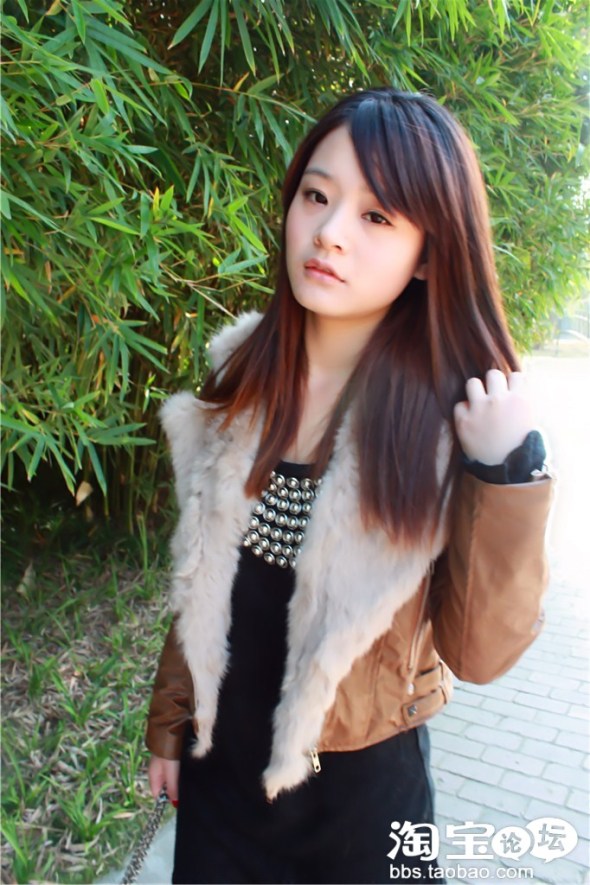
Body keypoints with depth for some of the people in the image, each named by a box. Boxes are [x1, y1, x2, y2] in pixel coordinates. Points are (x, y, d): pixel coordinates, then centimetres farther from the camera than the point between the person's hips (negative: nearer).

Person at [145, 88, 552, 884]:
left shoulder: (453, 413, -19)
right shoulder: (245, 369, -9)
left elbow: (478, 653, -17)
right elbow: (203, 578, 1)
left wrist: (509, 476, -29)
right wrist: (170, 720, 9)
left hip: (360, 788, -3)